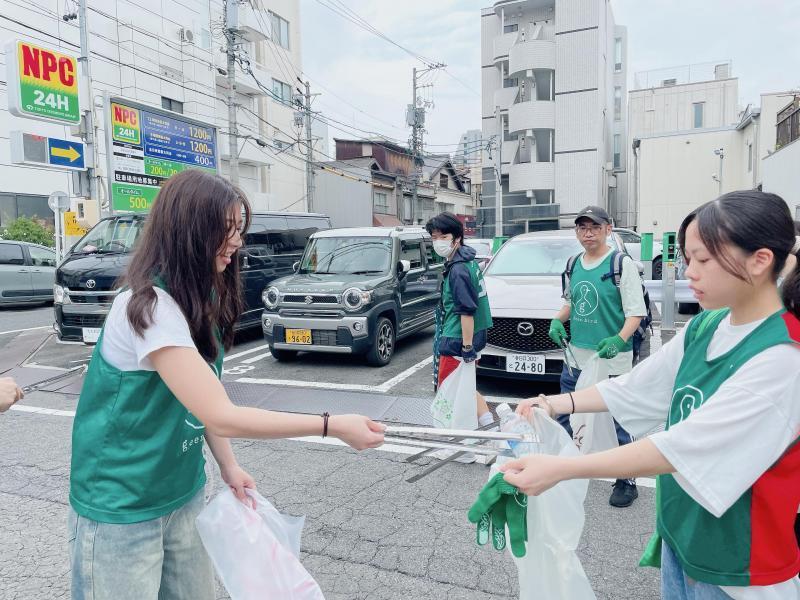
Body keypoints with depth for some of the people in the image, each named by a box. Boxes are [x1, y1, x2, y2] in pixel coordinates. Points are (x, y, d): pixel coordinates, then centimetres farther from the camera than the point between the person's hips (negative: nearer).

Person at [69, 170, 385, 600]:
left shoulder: (201, 300, 2)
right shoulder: (150, 305, -27)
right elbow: (221, 416, -29)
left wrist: (228, 467, -2)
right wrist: (333, 426, -26)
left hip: (183, 495, 7)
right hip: (121, 509, -7)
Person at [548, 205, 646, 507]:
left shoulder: (622, 263, -8)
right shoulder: (573, 264, 10)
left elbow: (636, 312, -12)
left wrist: (619, 340, -29)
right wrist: (557, 321, 2)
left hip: (611, 361, -6)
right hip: (575, 357, 6)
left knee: (618, 423, 2)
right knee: (565, 419, 14)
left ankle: (626, 482, 20)